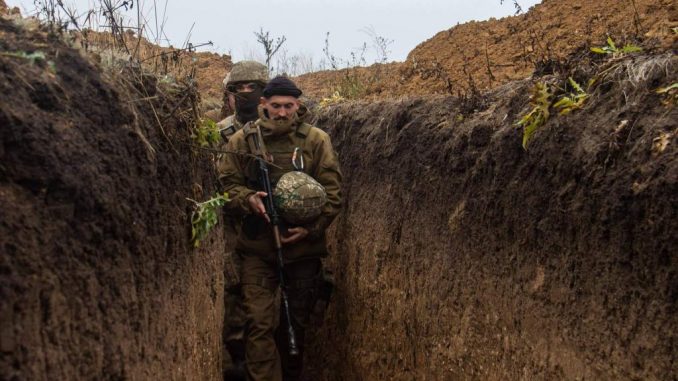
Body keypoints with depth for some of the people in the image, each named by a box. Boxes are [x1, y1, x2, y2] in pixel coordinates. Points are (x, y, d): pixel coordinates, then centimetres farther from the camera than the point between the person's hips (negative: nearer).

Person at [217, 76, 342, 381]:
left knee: (297, 322, 16)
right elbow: (227, 184, 3)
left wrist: (312, 227, -14)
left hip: (303, 246, 1)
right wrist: (248, 199, -18)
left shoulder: (316, 140, -1)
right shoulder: (243, 140, 0)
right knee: (260, 323, -8)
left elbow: (332, 191, -3)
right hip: (258, 247, -1)